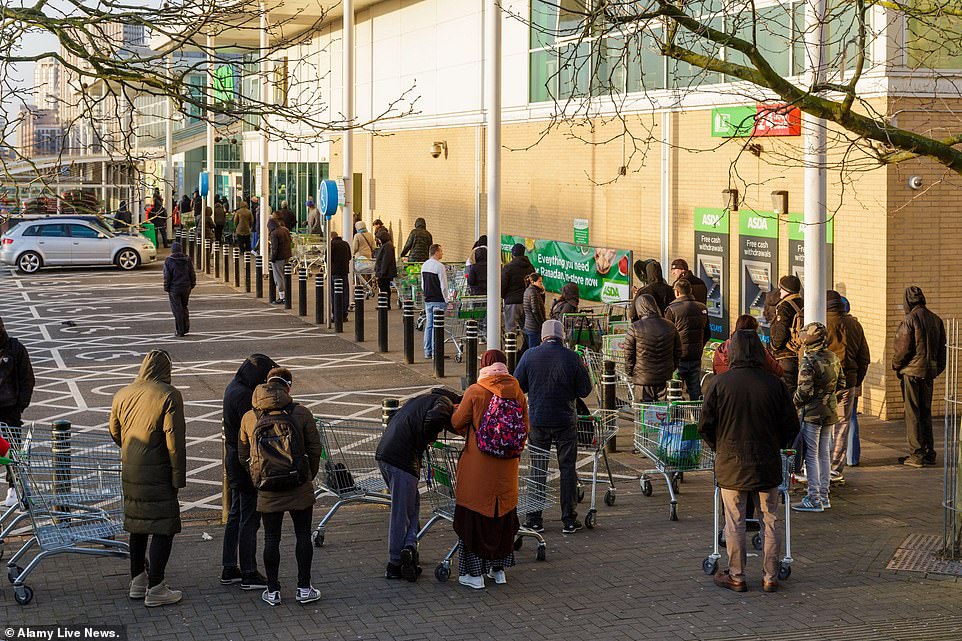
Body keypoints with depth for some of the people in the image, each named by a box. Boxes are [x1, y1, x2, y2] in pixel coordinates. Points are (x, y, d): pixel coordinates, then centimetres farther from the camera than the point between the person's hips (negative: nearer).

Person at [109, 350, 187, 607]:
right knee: (163, 528, 0)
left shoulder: (122, 395, 6)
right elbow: (175, 440, -16)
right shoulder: (169, 396, -14)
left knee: (138, 526, 18)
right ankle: (155, 588, -2)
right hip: (158, 474, -7)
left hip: (130, 471, 7)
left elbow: (115, 434, 17)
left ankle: (137, 581, 27)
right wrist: (179, 476, -11)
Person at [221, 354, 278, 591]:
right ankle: (249, 573, 3)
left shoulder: (234, 388, 10)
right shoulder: (244, 395, -22)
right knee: (249, 518, -3)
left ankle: (229, 570, 23)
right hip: (248, 464, -10)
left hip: (235, 462, 10)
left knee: (235, 514, 16)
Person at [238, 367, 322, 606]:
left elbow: (243, 456, 7)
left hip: (267, 491, 2)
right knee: (303, 535, 9)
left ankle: (272, 591, 15)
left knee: (271, 539, 10)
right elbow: (314, 449, -3)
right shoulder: (301, 413, -7)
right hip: (300, 488, -1)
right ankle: (304, 588, 13)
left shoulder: (249, 418, 0)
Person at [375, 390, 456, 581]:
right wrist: (430, 438, -5)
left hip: (383, 454, 8)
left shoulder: (422, 399, 26)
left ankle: (409, 547, 9)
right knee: (402, 513, 1)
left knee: (413, 504, 19)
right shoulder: (444, 402, -1)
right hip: (402, 459, -8)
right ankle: (395, 565, 5)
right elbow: (434, 418, -23)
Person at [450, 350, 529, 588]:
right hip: (506, 469, 4)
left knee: (473, 517, 6)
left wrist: (457, 408, 18)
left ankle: (473, 573, 8)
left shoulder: (474, 392, -12)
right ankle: (498, 569, 25)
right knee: (503, 516, 17)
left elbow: (457, 423, -3)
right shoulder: (517, 393, -1)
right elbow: (525, 428, 5)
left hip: (477, 469, -4)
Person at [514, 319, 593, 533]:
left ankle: (535, 519, 11)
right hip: (565, 420, -1)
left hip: (538, 421, 1)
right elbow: (584, 391, -3)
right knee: (567, 468, 7)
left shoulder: (530, 355, -5)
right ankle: (569, 520, 8)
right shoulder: (572, 358, -7)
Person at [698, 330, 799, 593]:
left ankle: (736, 576, 15)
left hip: (731, 464, -1)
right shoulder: (775, 385, -5)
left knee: (735, 522, 8)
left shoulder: (718, 383, -9)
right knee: (771, 520, 11)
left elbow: (705, 426, -3)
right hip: (767, 464, 1)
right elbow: (791, 426, 2)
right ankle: (770, 577, 15)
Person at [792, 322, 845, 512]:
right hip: (830, 411, 8)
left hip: (812, 412, -8)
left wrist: (794, 402, -4)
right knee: (824, 453, 15)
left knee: (811, 454, -2)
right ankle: (824, 495, 21)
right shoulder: (833, 358, 4)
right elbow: (841, 383, 12)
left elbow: (804, 391, -22)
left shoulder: (808, 361, -19)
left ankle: (814, 499, -2)